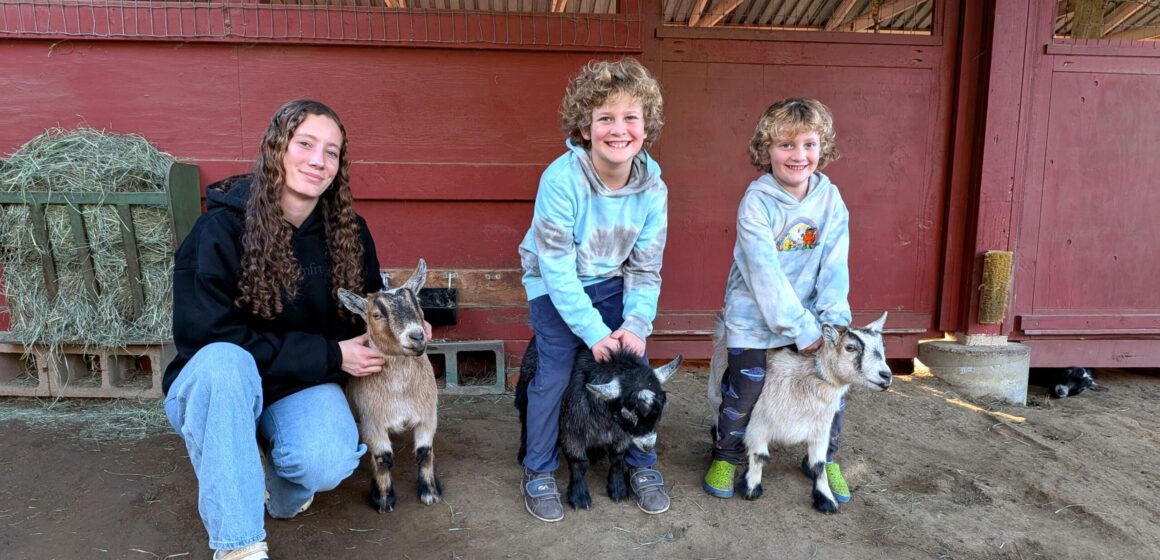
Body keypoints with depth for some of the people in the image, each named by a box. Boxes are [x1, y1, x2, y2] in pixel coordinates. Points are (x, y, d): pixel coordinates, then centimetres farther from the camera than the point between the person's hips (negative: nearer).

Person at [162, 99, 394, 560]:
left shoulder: (348, 232, -5)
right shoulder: (221, 228, -17)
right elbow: (210, 336, -20)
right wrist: (329, 355, -23)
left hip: (301, 386, 2)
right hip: (216, 386, -2)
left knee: (328, 463, -29)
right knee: (224, 361, -37)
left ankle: (282, 481, 11)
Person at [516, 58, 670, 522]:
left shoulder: (653, 188, -16)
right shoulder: (561, 179, -29)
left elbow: (645, 269, -6)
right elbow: (558, 269, -25)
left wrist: (636, 324, -18)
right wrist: (594, 331, -24)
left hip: (611, 282, 4)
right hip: (554, 286, -3)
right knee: (555, 374, -8)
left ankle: (642, 464, 21)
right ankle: (539, 472, 14)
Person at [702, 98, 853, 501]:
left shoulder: (830, 199, -4)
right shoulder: (756, 202, -18)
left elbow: (834, 266, -6)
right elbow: (765, 273, -21)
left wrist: (834, 320, -16)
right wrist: (801, 328, -21)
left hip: (809, 316, 4)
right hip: (754, 317, -4)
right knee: (744, 392, 4)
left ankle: (823, 459, 32)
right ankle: (726, 456, 29)